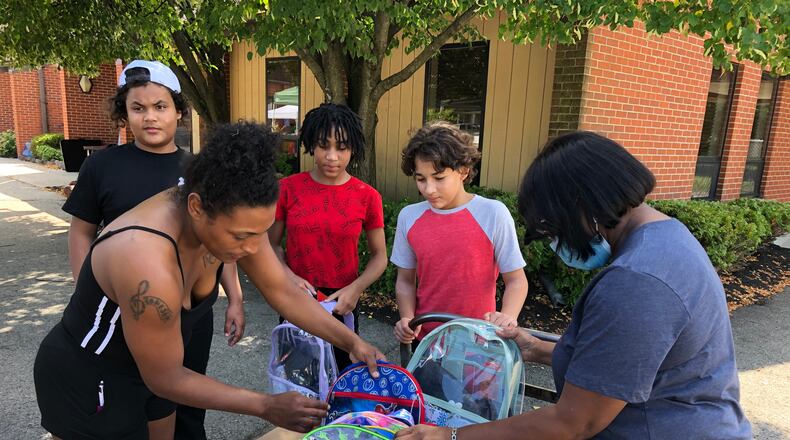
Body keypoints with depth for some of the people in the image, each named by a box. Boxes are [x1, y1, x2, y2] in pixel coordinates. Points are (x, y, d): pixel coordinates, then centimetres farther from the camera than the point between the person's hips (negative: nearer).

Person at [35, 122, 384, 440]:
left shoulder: (228, 217, -19)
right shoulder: (150, 269, -40)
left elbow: (283, 293, -7)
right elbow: (166, 379, -25)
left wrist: (351, 341, -12)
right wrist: (266, 407, -19)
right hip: (87, 386, -6)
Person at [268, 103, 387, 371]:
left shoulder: (367, 197, -6)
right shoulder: (288, 188, -5)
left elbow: (379, 256, 3)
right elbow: (272, 243, 4)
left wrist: (356, 288, -13)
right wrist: (289, 276, -14)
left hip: (342, 306, 0)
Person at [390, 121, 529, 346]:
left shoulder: (493, 213, -14)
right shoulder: (408, 217, -4)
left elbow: (516, 280, -7)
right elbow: (405, 280, 5)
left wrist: (507, 317, -25)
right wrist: (407, 320, -11)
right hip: (423, 339, 3)